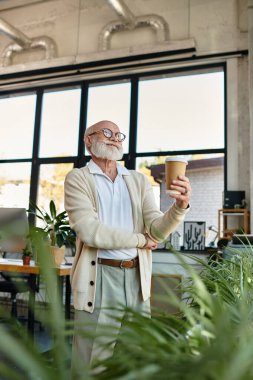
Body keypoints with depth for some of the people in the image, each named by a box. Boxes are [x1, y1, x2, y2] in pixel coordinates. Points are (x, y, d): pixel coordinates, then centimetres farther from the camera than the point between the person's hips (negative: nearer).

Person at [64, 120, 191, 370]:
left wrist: (180, 206, -21)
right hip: (99, 279, -4)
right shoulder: (77, 179, -2)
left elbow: (157, 230, -1)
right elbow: (89, 230, -16)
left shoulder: (139, 181, 9)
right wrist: (140, 240, -7)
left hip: (137, 278, 4)